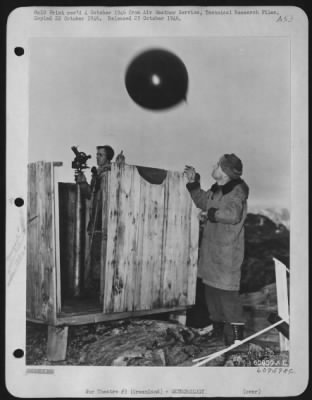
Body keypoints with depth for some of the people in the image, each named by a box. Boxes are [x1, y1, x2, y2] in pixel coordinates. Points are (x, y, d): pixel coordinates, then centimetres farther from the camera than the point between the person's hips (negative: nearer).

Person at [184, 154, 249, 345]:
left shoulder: (237, 190, -14)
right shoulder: (216, 189, 11)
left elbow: (233, 215, -27)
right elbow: (201, 202, 27)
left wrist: (210, 214, -16)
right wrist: (193, 182, 19)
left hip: (228, 250, -9)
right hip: (211, 247, 9)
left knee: (227, 290, -6)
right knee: (211, 287, 15)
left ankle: (236, 330, 6)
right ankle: (218, 327, 29)